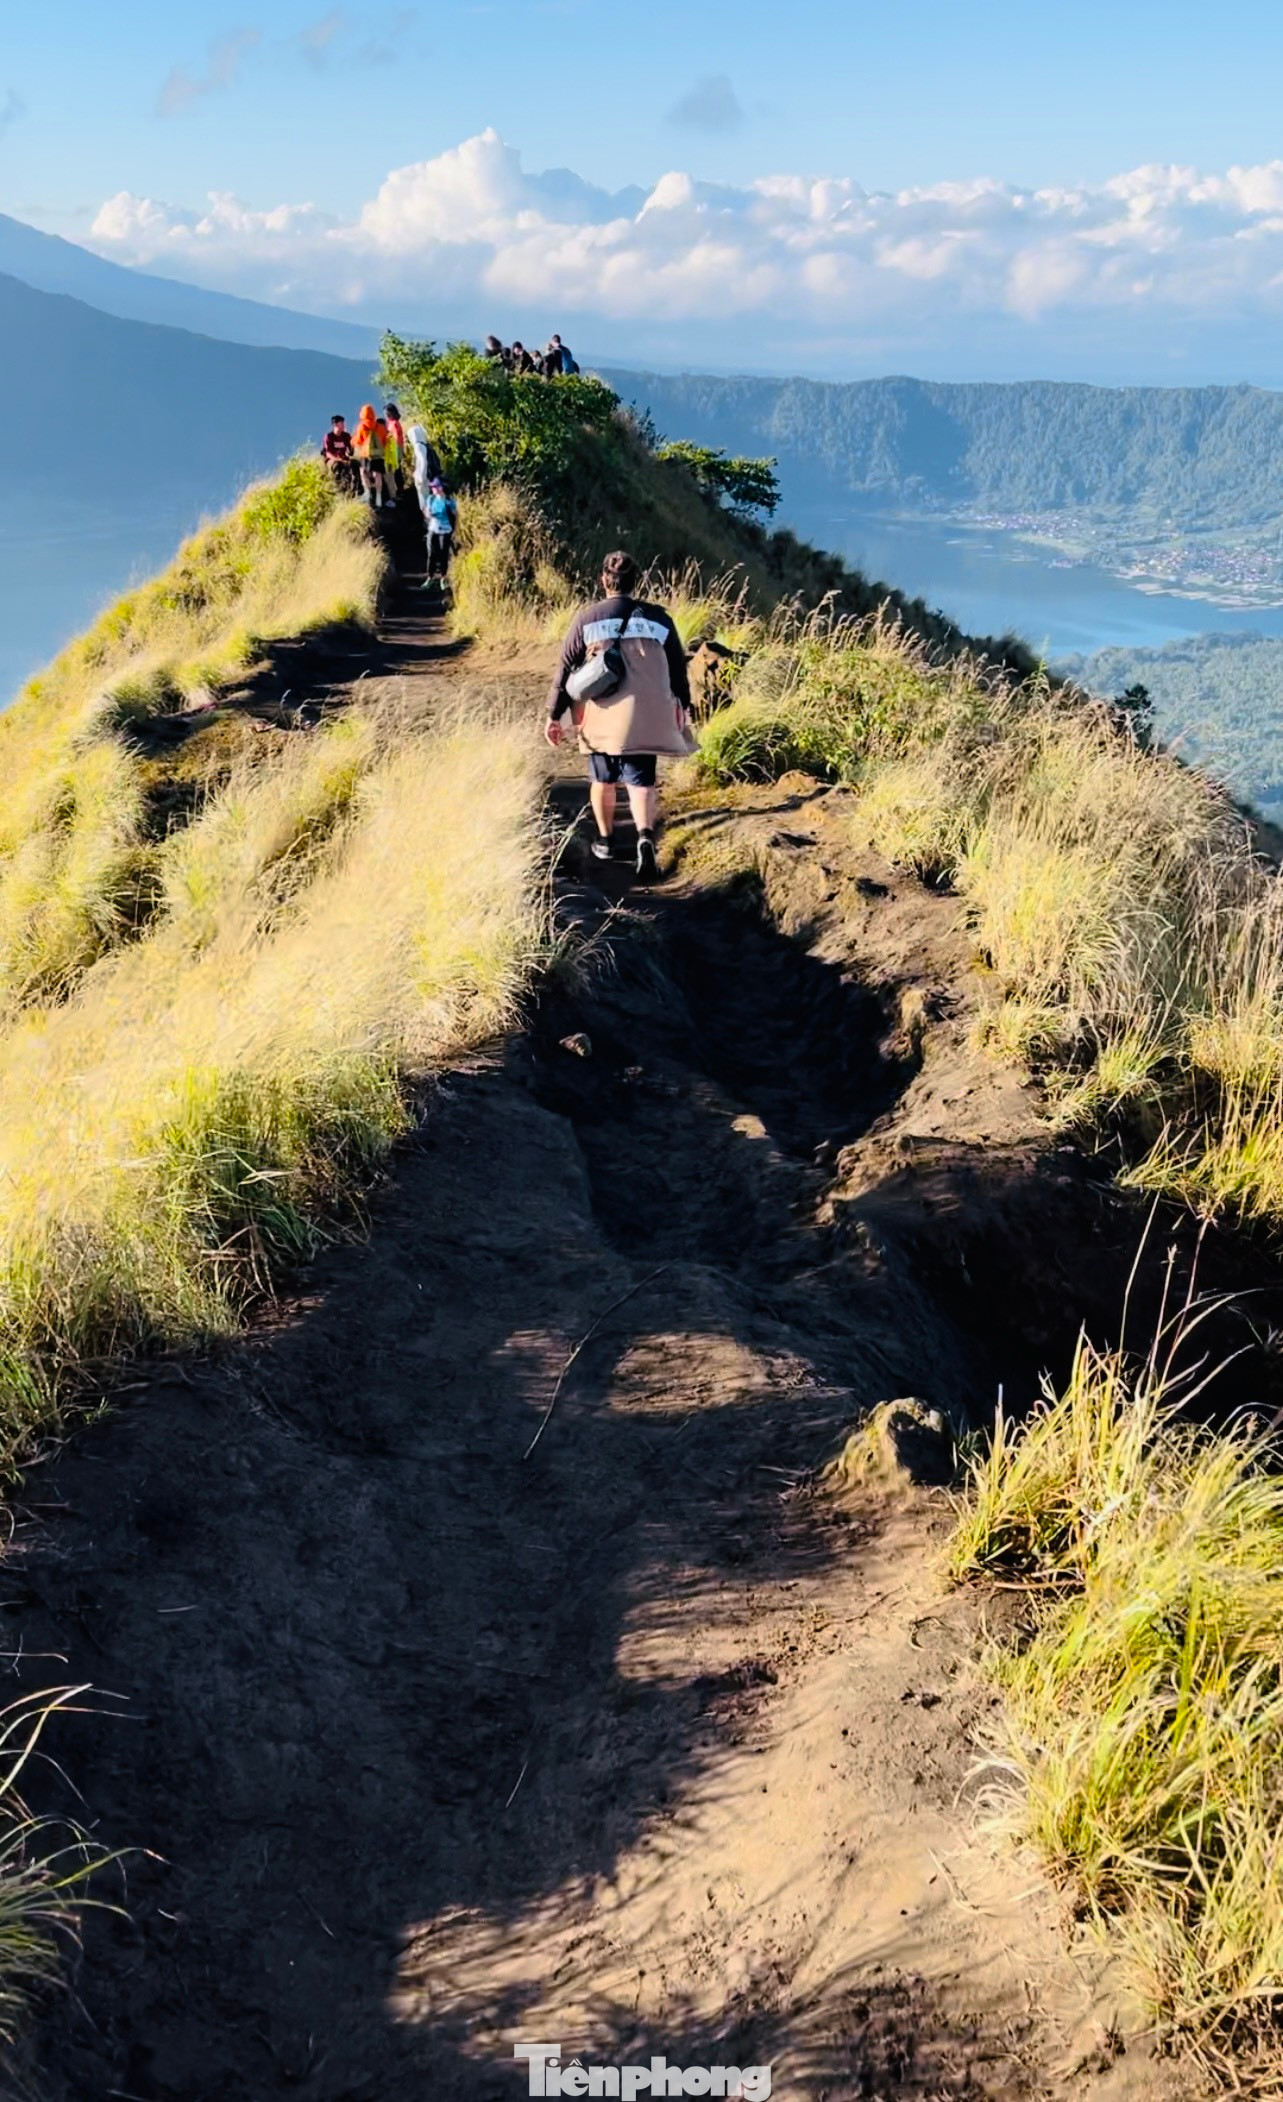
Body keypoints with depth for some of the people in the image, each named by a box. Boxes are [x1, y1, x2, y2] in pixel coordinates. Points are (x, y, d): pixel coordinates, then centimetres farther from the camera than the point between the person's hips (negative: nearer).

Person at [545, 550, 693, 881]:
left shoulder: (588, 617, 1)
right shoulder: (658, 617, 6)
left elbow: (566, 667, 2)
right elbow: (678, 669, 11)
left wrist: (554, 714, 8)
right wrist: (684, 709, 24)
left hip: (603, 716, 0)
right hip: (645, 718, 0)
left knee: (604, 780, 17)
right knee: (641, 781, 2)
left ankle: (604, 841, 30)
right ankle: (645, 836, -23)